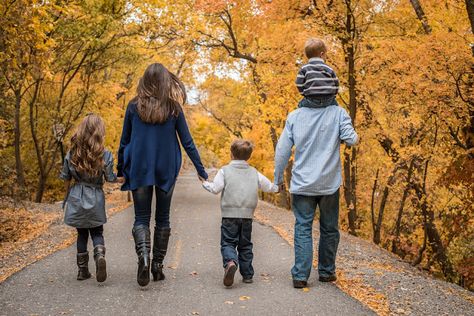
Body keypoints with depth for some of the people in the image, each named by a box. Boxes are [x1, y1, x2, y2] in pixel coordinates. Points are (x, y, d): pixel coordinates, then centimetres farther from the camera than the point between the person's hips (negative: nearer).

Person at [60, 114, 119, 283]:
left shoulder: (72, 154, -2)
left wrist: (68, 195, 20)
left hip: (77, 199, 2)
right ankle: (100, 255, -17)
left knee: (82, 233, 14)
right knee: (97, 232, 11)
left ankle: (83, 269, 16)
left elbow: (66, 178, 5)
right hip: (96, 199, -2)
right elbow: (110, 179, -6)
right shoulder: (106, 155, -10)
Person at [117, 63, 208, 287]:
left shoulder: (134, 107, -1)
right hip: (166, 170, 0)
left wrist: (120, 169, 16)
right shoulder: (174, 108, -2)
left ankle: (143, 255, -22)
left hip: (139, 169, 0)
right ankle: (158, 266, 15)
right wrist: (201, 170, 6)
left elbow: (124, 141, 5)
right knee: (162, 218, 12)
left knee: (141, 218, 5)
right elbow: (187, 142, -1)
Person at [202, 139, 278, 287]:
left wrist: (205, 183, 11)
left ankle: (231, 262, -29)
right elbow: (268, 186, 14)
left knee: (227, 243, 0)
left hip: (229, 215, -3)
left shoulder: (224, 171, -2)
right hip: (247, 216, 3)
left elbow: (215, 188, -10)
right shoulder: (254, 173, 8)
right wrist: (276, 187, 37)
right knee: (245, 245, 14)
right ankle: (247, 274, 15)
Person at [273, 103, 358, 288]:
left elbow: (282, 150, -1)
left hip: (302, 184, 0)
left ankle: (300, 275, -3)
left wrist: (278, 179, 10)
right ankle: (326, 271, 24)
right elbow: (352, 140, -14)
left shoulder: (294, 116, -1)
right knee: (329, 229, 15)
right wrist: (354, 135, 10)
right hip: (329, 183, 0)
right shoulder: (338, 113, -5)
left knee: (303, 229, 4)